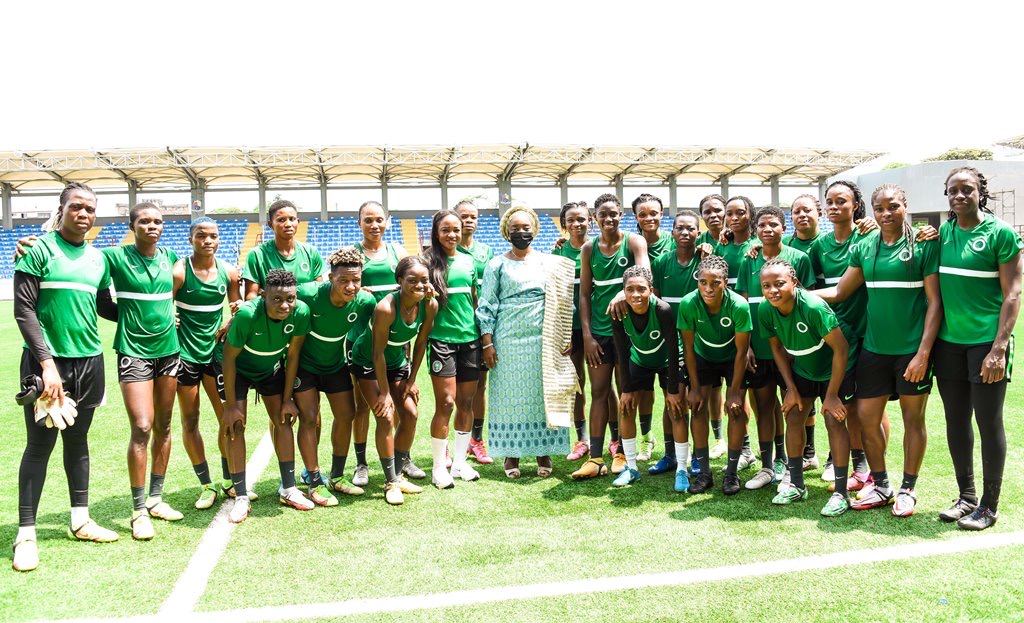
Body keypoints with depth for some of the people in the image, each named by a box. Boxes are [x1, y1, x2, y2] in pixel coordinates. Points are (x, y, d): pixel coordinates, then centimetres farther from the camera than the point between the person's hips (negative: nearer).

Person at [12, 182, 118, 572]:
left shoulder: (98, 258, 9)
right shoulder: (40, 249, -6)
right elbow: (23, 309, -11)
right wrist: (47, 362, -18)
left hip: (89, 360, 5)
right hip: (46, 361, -5)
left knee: (78, 440, 14)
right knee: (40, 444, 0)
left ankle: (80, 520, 25)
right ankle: (25, 534, 11)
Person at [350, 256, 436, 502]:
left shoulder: (430, 305, -18)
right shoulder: (386, 308, -34)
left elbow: (420, 343, -4)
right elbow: (378, 353, -26)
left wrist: (411, 380, -1)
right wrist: (384, 392, -20)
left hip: (397, 361, 6)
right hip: (368, 361, -6)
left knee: (410, 414, 0)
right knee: (386, 417, -13)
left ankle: (398, 474, 16)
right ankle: (391, 482, -1)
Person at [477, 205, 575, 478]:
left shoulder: (549, 262, 10)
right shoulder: (497, 264, 5)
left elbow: (562, 302, 9)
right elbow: (486, 306, 2)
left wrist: (564, 338, 2)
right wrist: (487, 342, -5)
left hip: (542, 341, 1)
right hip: (508, 342, -1)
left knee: (543, 394, 4)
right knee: (509, 396, 2)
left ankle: (544, 452, 15)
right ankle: (511, 455, 12)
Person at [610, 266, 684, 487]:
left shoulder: (663, 310, -35)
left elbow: (673, 350, -27)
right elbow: (622, 352, -15)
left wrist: (673, 390, -23)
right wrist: (626, 389, -12)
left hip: (666, 361, -3)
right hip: (639, 360, 3)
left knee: (676, 409, -12)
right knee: (626, 408, -2)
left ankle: (682, 470, 0)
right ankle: (631, 468, 11)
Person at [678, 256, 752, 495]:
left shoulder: (739, 306, -34)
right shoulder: (688, 304, -30)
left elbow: (741, 352, -22)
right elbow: (689, 348, -17)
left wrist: (734, 391, -19)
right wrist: (694, 387, -13)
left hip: (732, 358, -2)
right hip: (703, 357, 2)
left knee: (736, 409, -10)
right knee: (697, 407, -6)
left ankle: (731, 473, 2)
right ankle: (704, 473, 3)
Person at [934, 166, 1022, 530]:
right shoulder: (942, 233, 7)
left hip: (986, 342, -5)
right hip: (948, 342, 5)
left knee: (989, 422, 2)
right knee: (956, 421, 11)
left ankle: (989, 505, 15)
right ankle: (966, 497, 25)